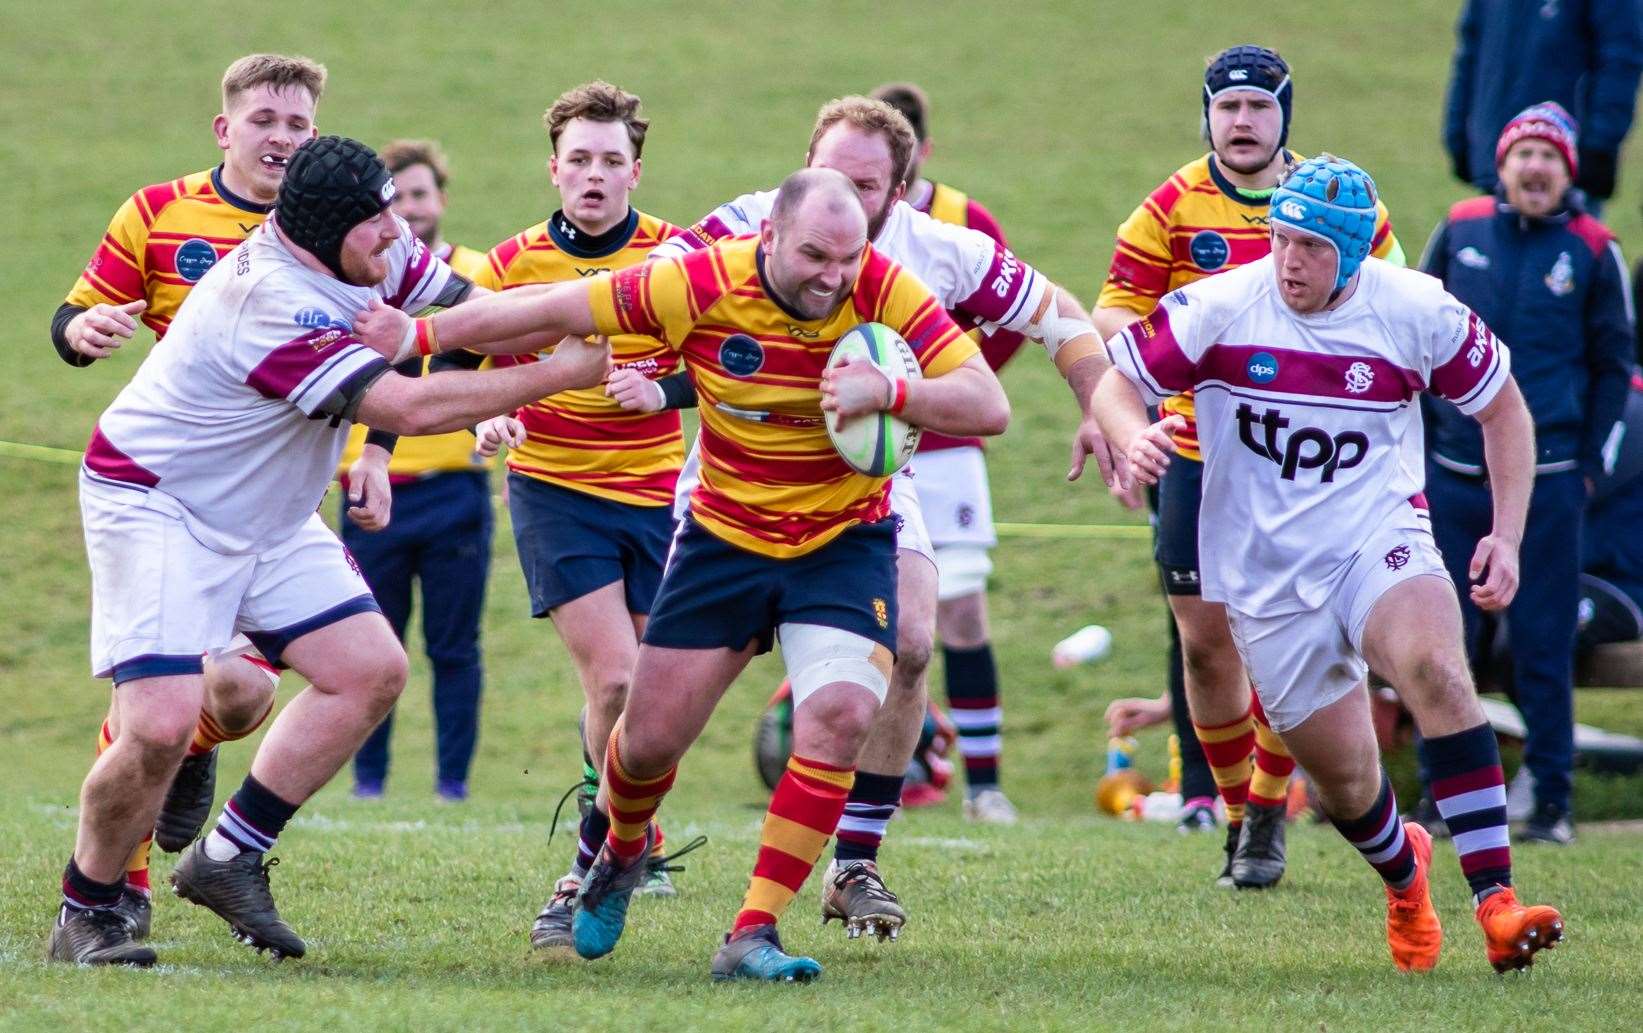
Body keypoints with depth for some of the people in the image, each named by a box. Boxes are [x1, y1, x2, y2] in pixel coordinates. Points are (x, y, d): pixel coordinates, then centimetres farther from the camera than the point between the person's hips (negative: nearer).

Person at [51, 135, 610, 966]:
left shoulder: (368, 256, -6)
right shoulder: (269, 304, -32)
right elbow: (407, 407, -33)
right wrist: (557, 375, -27)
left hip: (265, 518, 9)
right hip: (154, 506, -9)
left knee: (372, 671, 3)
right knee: (161, 724, -21)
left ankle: (227, 859, 11)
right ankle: (84, 916, 1)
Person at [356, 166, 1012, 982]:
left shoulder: (887, 293, -20)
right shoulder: (701, 284, -21)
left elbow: (988, 405, -23)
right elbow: (550, 312, -13)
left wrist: (888, 391, -41)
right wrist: (418, 334, -12)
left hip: (845, 541, -1)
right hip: (725, 538, 1)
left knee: (841, 714, -23)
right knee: (649, 737, 4)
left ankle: (753, 935, -14)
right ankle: (622, 852, 42)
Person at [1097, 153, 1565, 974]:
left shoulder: (1418, 312, -6)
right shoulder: (1219, 308, -8)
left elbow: (1503, 408, 8)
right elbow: (1115, 379, -1)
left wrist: (1506, 536, -2)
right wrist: (1134, 436, -25)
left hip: (1378, 540, -1)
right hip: (1265, 569, 1)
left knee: (1435, 668, -32)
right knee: (1345, 782, 3)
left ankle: (1497, 906, -35)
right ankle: (1403, 874, 40)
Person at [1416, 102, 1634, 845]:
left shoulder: (1592, 250, 0)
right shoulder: (1460, 232, 5)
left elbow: (1614, 365, 7)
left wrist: (1593, 463, 3)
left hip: (1549, 478, -2)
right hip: (1453, 476, 2)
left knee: (1543, 647, 1)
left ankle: (1552, 800, 7)